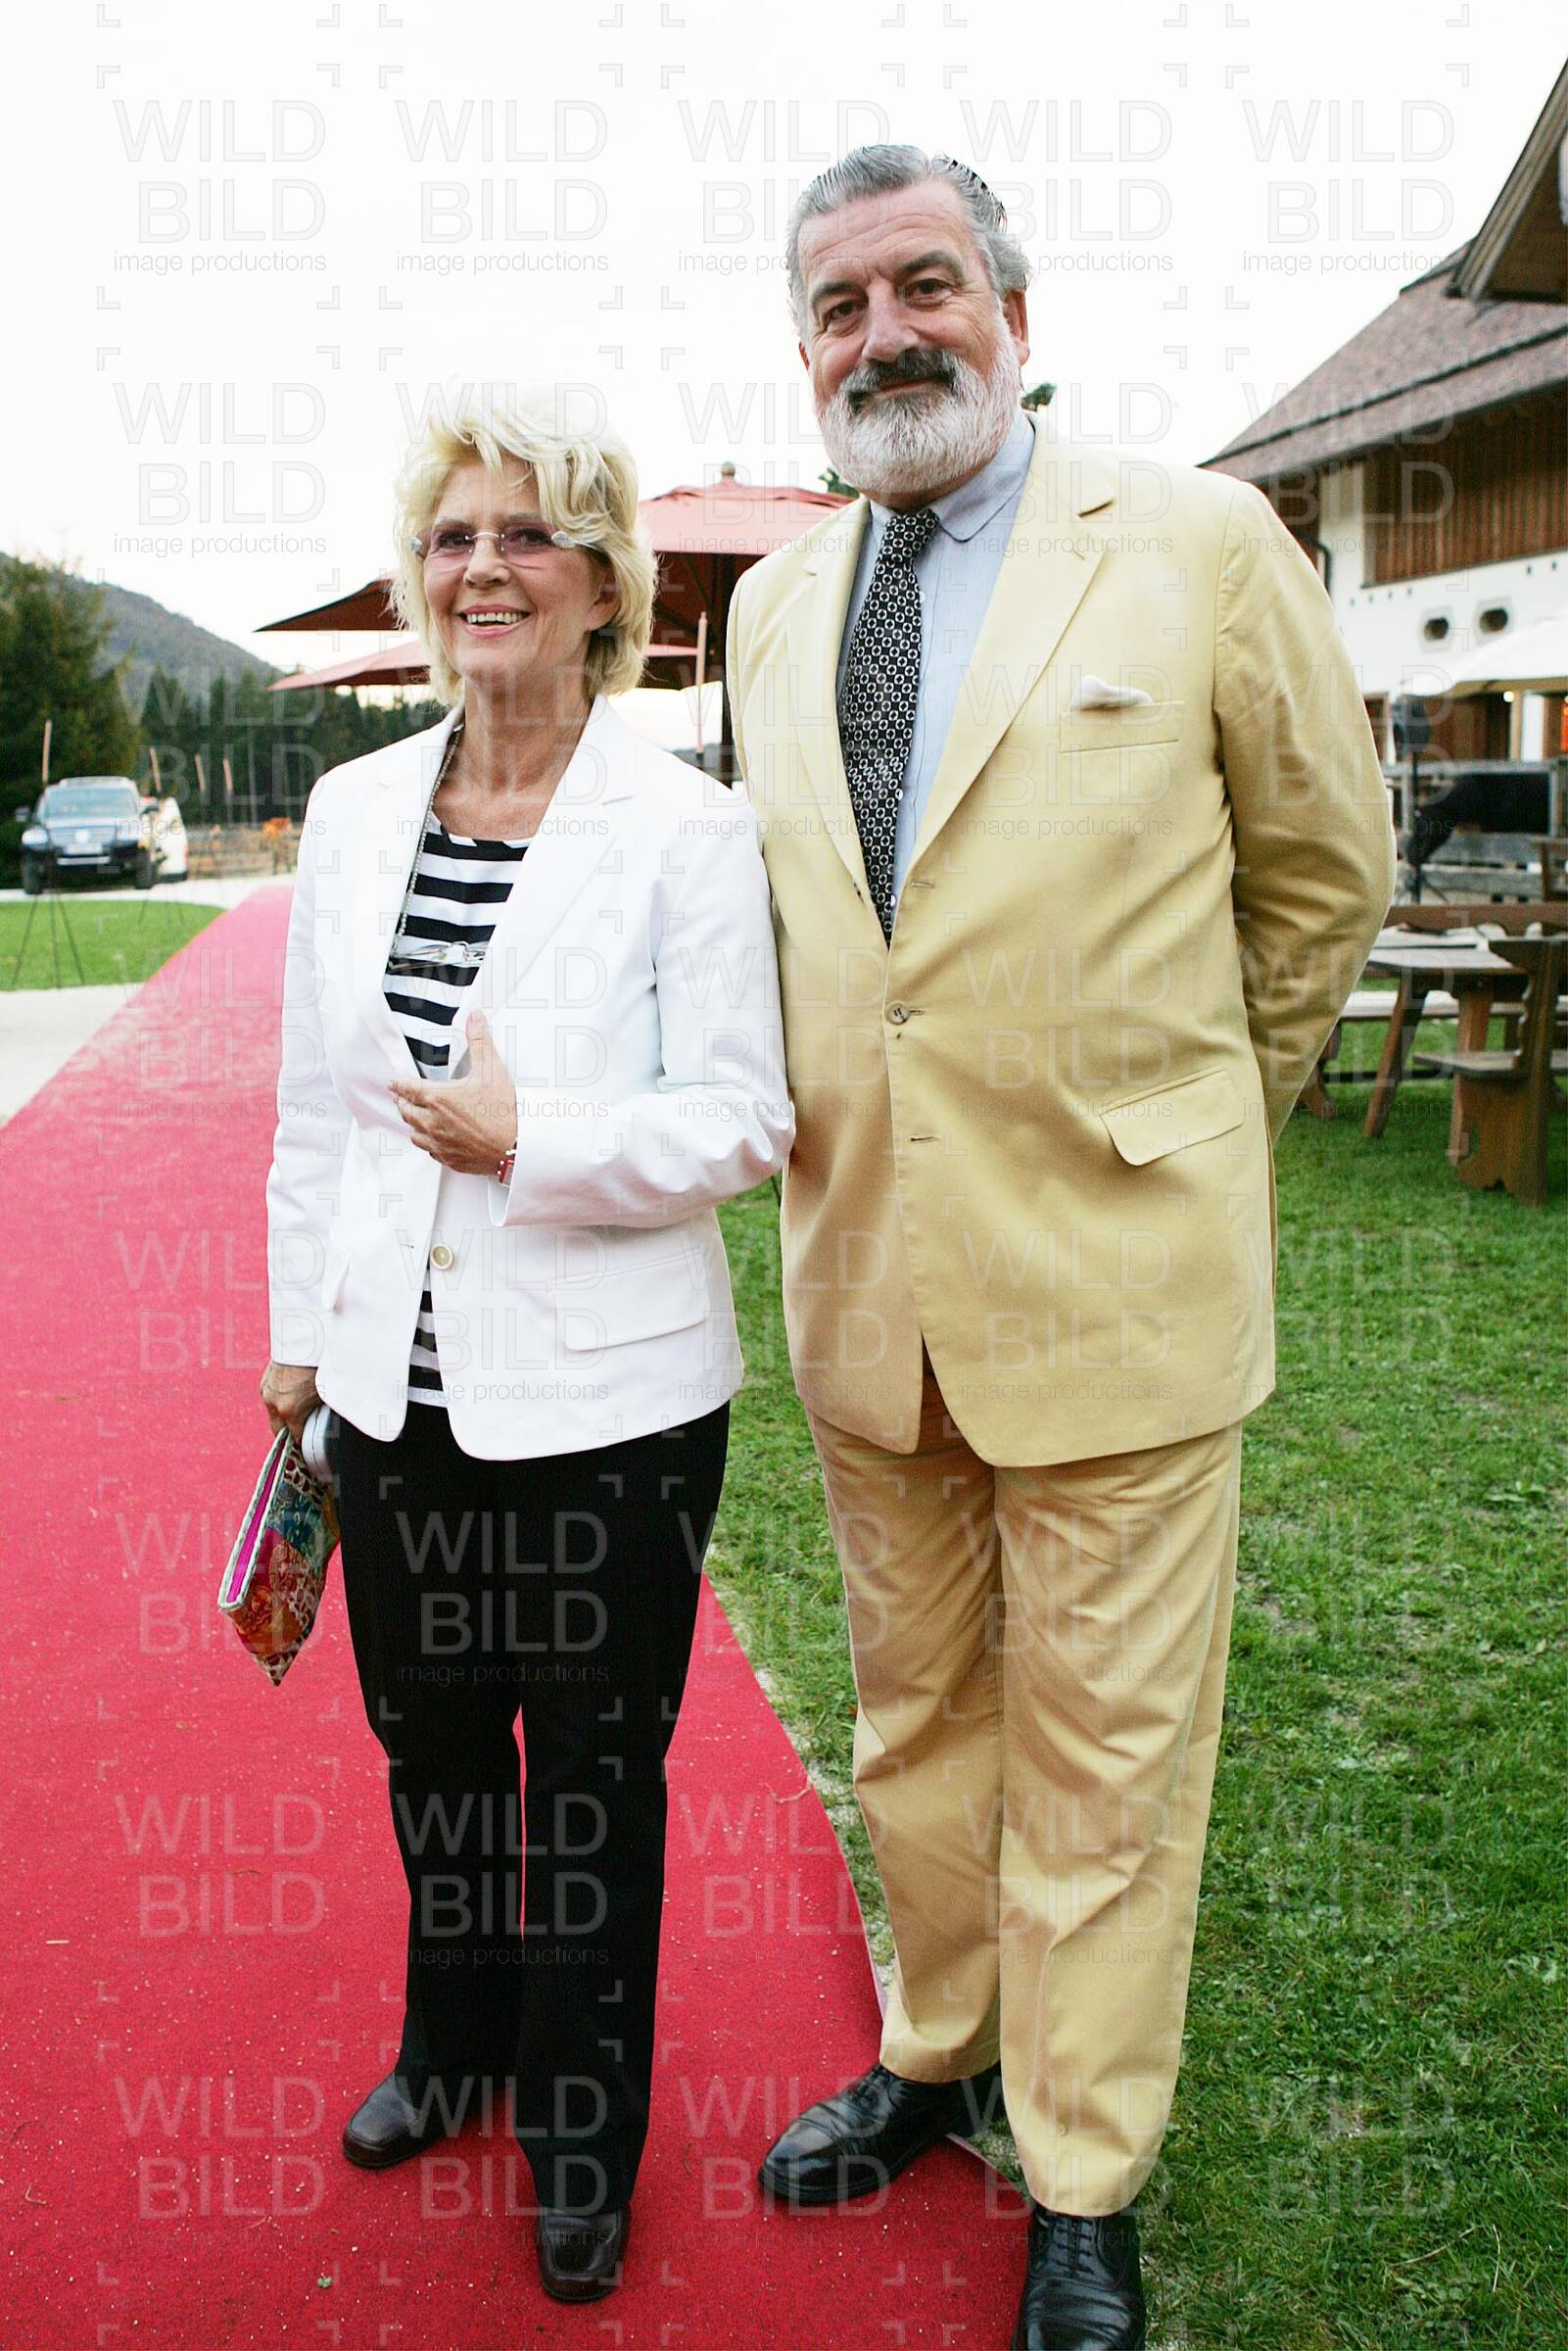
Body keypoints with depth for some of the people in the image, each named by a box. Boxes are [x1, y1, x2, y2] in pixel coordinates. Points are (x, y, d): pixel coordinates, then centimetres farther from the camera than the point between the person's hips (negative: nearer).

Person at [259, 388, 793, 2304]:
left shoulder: (685, 827, -11)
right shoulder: (354, 811, 4)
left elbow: (740, 1120, -11)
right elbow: (314, 1103, 10)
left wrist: (532, 1140, -24)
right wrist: (300, 1332, 13)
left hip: (606, 1401, -4)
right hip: (401, 1385, 5)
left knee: (593, 1779, 12)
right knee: (428, 1741, 22)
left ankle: (585, 2142, 35)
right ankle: (452, 2044, 48)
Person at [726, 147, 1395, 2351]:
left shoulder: (1196, 543, -6)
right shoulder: (772, 608, 8)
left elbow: (1326, 875, 5)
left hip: (1113, 1275, -4)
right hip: (864, 1278, 5)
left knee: (1100, 1752, 7)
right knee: (912, 1715, 20)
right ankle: (938, 2054, 43)